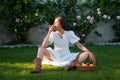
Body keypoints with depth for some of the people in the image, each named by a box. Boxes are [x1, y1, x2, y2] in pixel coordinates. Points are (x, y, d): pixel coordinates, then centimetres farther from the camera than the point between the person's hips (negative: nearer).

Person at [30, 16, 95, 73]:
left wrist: (88, 52, -20)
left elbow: (79, 44, -5)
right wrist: (49, 32, -17)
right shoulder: (53, 34, -3)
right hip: (56, 56, 0)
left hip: (67, 57, 0)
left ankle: (72, 65, -45)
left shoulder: (69, 33, -3)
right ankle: (38, 66, -49)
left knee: (86, 54, -20)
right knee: (41, 49, -23)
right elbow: (43, 46, -15)